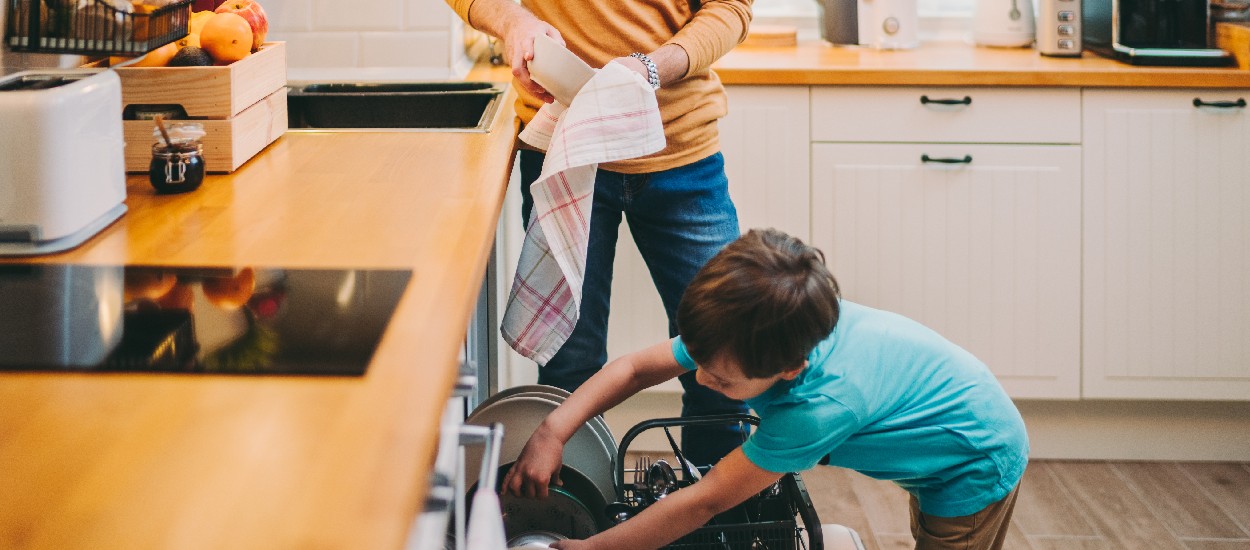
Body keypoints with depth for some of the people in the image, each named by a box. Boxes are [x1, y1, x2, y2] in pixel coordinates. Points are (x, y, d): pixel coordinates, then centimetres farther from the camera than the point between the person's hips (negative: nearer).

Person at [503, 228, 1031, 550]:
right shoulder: (744, 332, -24)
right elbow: (637, 367, -14)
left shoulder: (823, 405, -44)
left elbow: (705, 502, -38)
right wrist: (552, 431, -29)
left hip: (977, 466, -8)